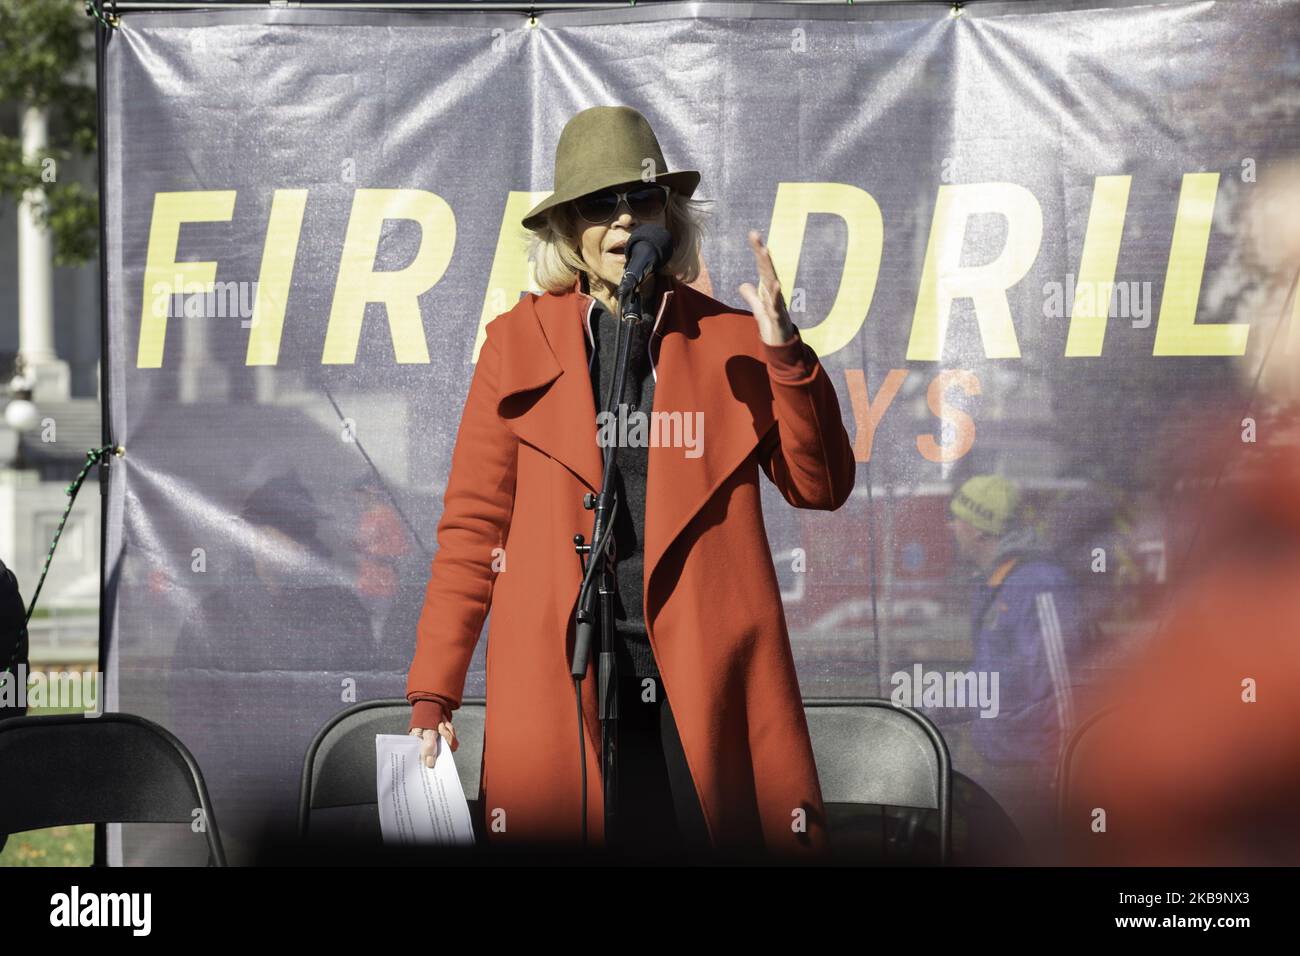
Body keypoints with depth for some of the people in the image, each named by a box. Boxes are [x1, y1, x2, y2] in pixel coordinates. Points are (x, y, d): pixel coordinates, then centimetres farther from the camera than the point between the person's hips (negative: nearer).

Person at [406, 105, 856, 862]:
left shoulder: (727, 342, 11)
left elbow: (820, 486, 8)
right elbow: (473, 524, 6)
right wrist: (433, 695, 0)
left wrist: (785, 353, -6)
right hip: (561, 692, 0)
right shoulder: (520, 344, 8)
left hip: (706, 693, 1)